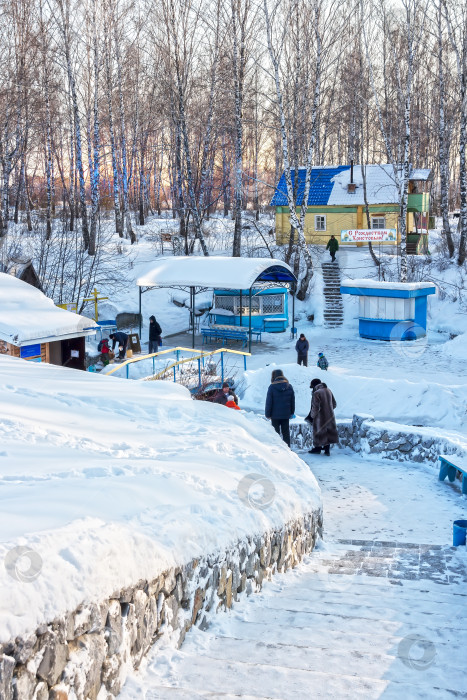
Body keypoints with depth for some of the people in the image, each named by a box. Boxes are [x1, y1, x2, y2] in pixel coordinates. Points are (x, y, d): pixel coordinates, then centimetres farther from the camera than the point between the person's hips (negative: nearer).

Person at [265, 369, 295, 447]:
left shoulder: (272, 387, -11)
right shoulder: (289, 386, 1)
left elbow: (269, 402, -9)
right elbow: (293, 401, 8)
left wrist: (267, 414, -2)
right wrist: (292, 412, 18)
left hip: (275, 414, -3)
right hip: (286, 414, 4)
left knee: (276, 433, 5)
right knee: (286, 432, 11)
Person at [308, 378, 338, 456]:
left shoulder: (316, 393, -17)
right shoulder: (328, 391, 5)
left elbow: (315, 408, -19)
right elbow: (334, 404, 13)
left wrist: (312, 415, -2)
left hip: (320, 417, -6)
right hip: (330, 417, 6)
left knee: (319, 432, 8)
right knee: (328, 432, 13)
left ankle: (317, 448, 20)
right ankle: (327, 450, 15)